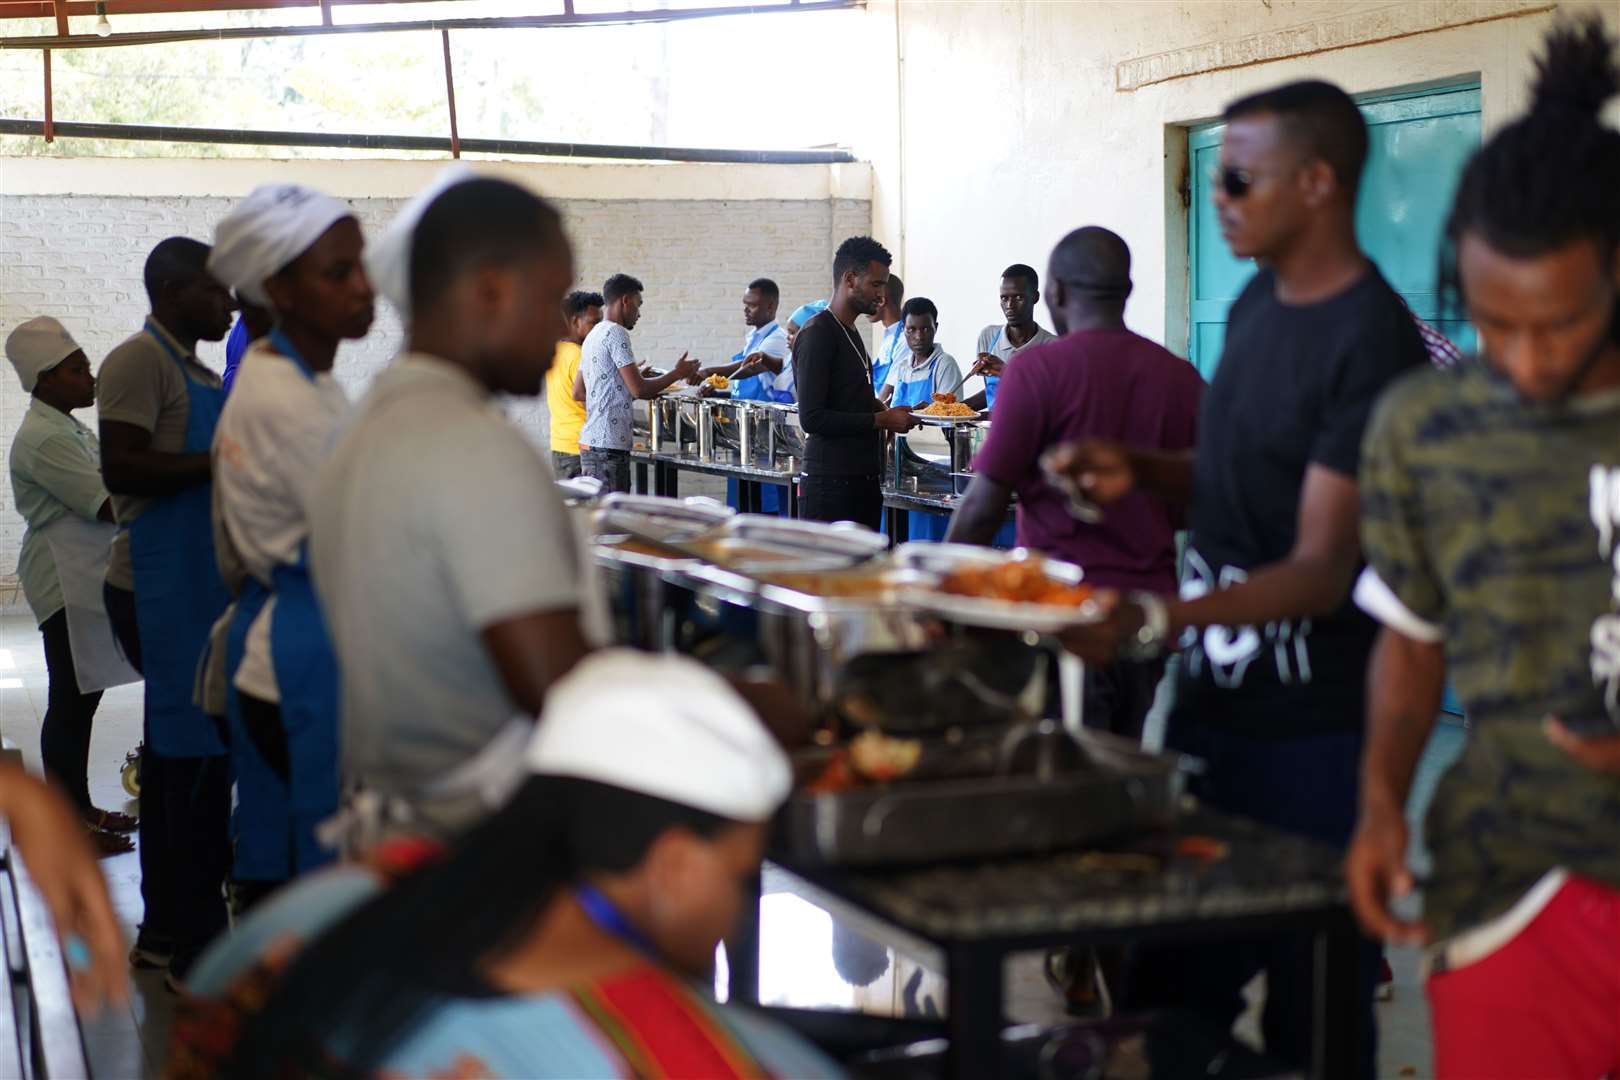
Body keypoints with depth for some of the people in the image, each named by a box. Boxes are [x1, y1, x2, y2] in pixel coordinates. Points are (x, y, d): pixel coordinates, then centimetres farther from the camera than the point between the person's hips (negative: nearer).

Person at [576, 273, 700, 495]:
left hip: (591, 443, 10)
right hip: (608, 446, -10)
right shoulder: (616, 333, -10)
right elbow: (638, 389, -14)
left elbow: (578, 393, 23)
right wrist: (677, 373, 0)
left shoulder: (593, 336, 19)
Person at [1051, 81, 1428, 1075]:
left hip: (1313, 735, -8)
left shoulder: (1372, 343, -17)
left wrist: (1151, 622, -32)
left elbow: (1322, 571, -21)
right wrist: (1139, 471, 2)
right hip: (1216, 704, 8)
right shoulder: (1259, 303, 10)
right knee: (1168, 996, 13)